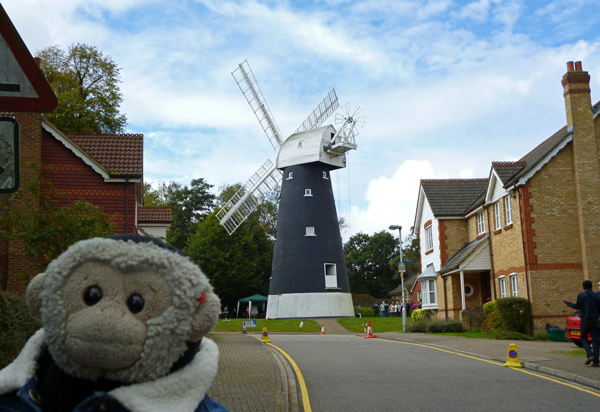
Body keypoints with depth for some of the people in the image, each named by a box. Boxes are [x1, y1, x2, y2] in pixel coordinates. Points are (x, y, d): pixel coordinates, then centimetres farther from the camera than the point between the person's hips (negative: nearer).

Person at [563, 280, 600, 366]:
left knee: (584, 338, 13)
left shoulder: (581, 295, -4)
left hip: (585, 320, -2)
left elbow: (577, 306, -1)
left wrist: (567, 303, 11)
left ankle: (590, 355, -8)